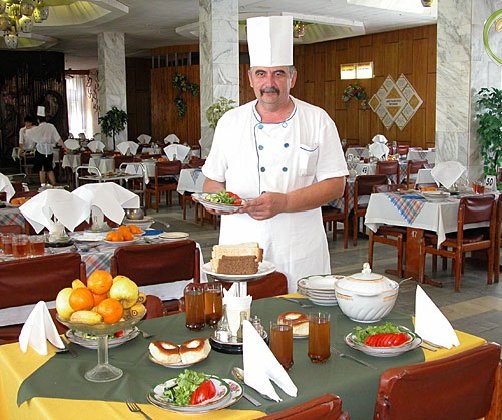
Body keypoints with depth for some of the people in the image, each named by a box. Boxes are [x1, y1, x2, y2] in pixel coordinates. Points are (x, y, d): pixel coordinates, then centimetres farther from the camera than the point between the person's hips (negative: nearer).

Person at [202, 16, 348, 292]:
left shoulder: (318, 121, 1)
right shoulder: (230, 122, 7)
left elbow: (335, 185, -3)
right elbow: (212, 180, 13)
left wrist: (284, 202, -16)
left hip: (301, 252, -1)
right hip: (240, 250, 1)